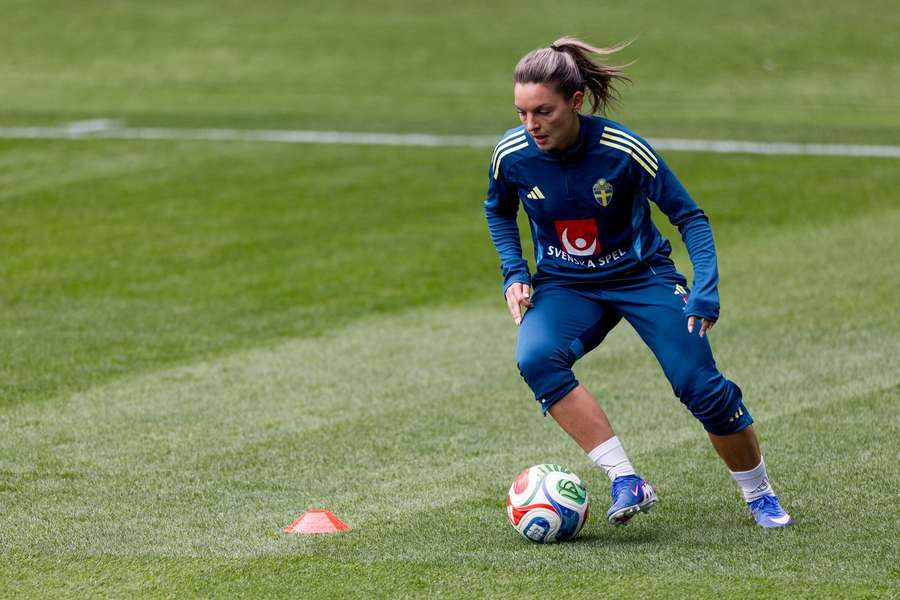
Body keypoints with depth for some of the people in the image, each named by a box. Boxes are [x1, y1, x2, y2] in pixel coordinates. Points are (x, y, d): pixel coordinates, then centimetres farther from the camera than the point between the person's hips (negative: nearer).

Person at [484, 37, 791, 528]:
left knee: (701, 387, -14)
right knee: (535, 357, -30)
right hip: (565, 286, 2)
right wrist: (513, 274, -5)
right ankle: (626, 482, -29)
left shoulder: (622, 150, -23)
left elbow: (689, 217, -12)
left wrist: (705, 294, -21)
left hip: (642, 276, -2)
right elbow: (499, 212, 9)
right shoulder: (511, 154, -15)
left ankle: (760, 496, 13)